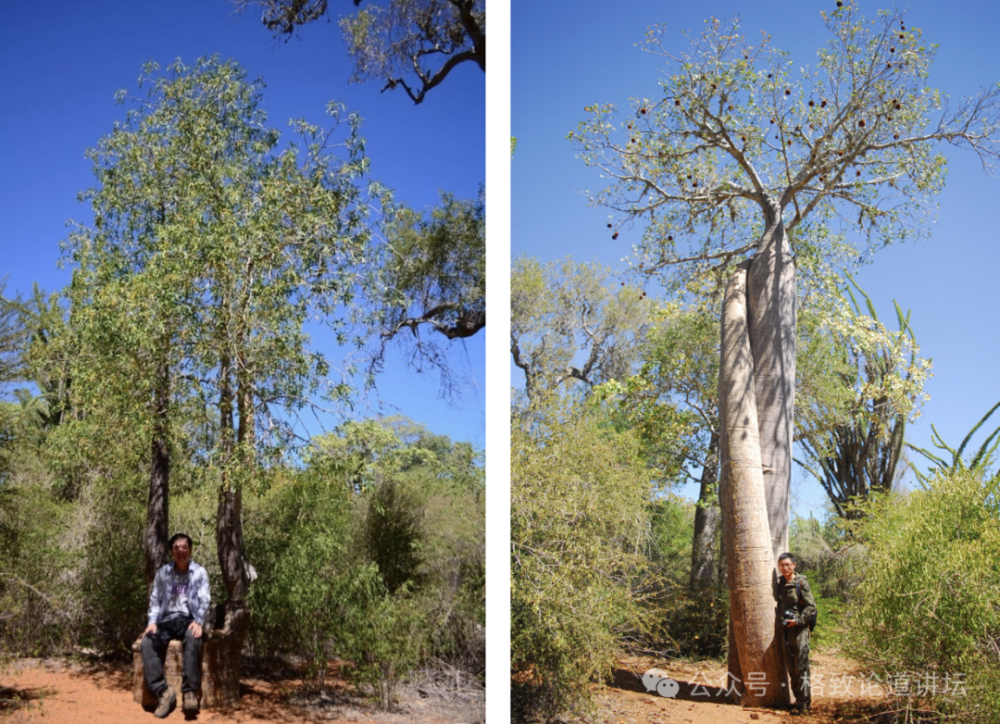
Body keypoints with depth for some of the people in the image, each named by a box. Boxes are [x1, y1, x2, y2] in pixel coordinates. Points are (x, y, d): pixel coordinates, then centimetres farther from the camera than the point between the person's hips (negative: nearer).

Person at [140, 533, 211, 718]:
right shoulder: (163, 572, 13)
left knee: (193, 640, -38)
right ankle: (163, 692, -31)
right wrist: (152, 621, -7)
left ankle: (190, 692, -39)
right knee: (147, 642, -29)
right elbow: (155, 599, 11)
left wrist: (198, 622, -20)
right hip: (167, 620, 3)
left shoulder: (199, 572, 6)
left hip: (188, 620, -3)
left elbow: (204, 600, -3)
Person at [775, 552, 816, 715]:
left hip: (799, 629, -6)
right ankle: (799, 698, 19)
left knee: (801, 667, -5)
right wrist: (781, 620, 10)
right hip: (785, 629, 6)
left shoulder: (801, 583, -8)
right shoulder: (779, 583, 10)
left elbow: (811, 607, -9)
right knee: (791, 668, 10)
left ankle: (804, 701, 2)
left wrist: (798, 620, -16)